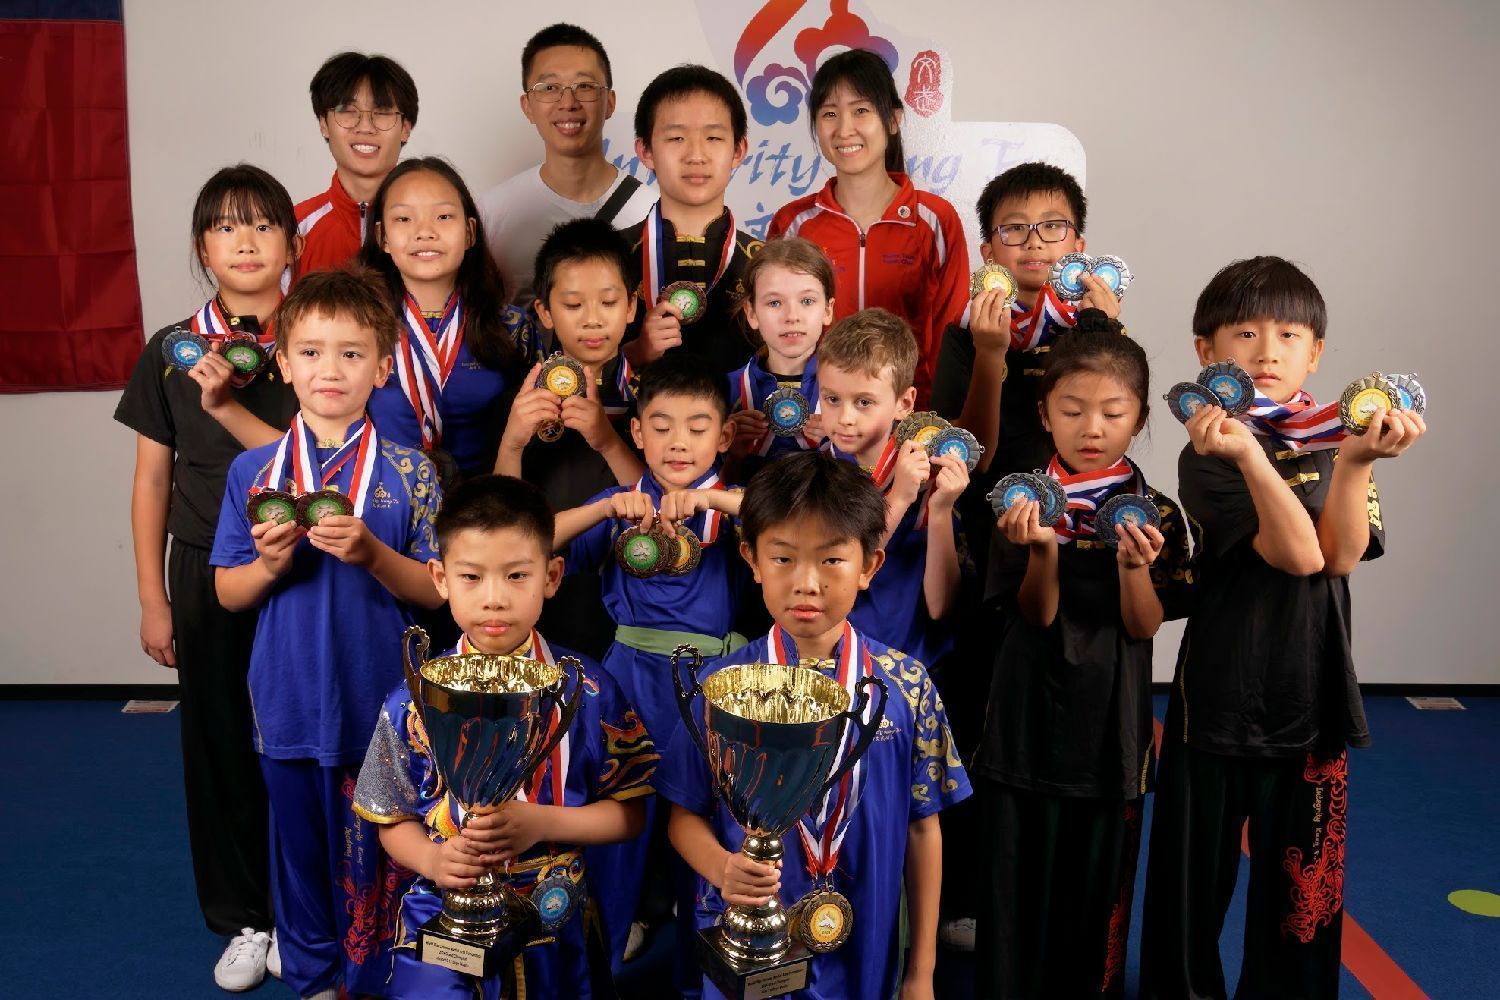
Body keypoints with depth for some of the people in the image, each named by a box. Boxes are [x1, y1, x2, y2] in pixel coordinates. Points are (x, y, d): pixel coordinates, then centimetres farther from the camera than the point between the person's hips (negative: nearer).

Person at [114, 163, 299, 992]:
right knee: (216, 738, 8)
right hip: (205, 572, 2)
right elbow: (152, 482, 6)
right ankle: (242, 920, 26)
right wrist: (153, 601, 5)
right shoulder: (171, 351, 3)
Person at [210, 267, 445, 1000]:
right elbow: (228, 592, 6)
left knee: (374, 850, 8)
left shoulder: (408, 473, -5)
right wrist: (268, 564, -15)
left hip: (380, 704, -2)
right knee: (300, 844, 16)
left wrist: (372, 555, -21)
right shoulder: (252, 473, 1)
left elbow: (436, 590, -4)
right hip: (289, 701, 2)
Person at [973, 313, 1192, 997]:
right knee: (1019, 870, 8)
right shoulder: (1026, 503, -3)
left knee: (1100, 872, 12)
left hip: (1110, 721, 1)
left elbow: (1143, 626, -7)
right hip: (1029, 713, 0)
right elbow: (1035, 616, -9)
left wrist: (1135, 566, -26)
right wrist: (1042, 550, -27)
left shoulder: (1155, 515, -2)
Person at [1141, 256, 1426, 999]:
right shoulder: (1208, 454, -9)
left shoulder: (1336, 441, 5)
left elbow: (1343, 554, -12)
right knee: (1197, 862, 10)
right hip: (1221, 693, -3)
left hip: (1313, 689, 4)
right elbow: (1296, 555, -22)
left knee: (1304, 873, 13)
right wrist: (1247, 454, -35)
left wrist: (1357, 459, -25)